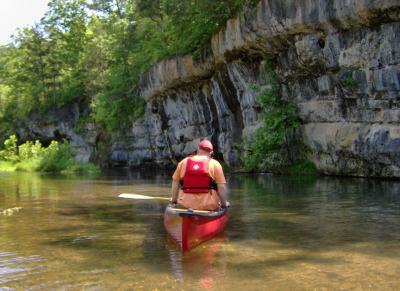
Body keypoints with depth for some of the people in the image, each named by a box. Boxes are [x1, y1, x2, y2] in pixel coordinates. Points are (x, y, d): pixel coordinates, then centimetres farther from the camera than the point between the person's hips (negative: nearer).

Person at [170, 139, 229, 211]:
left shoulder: (183, 162, 8)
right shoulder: (215, 164, 0)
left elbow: (175, 182, 12)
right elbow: (222, 186, -4)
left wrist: (174, 199, 23)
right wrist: (224, 203, 8)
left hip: (185, 205, 3)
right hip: (208, 206, -3)